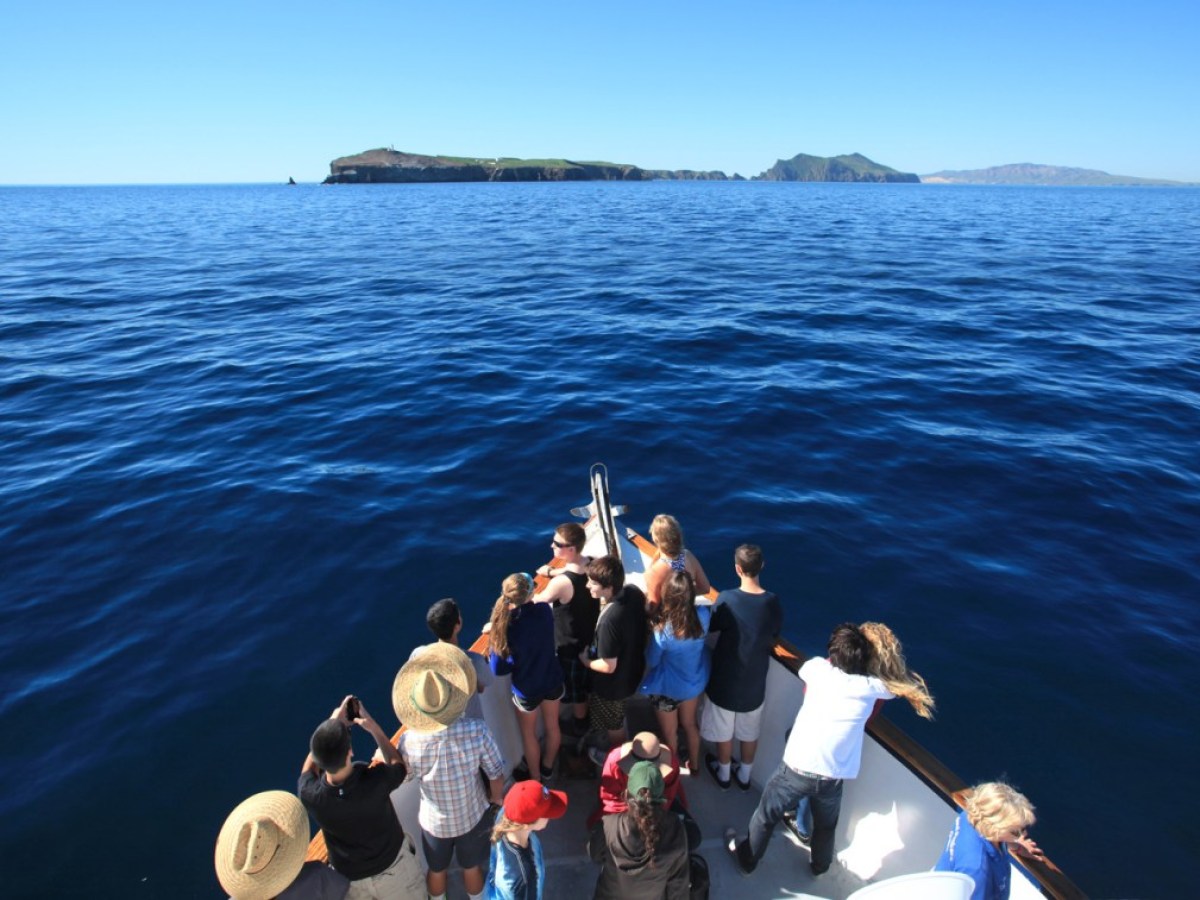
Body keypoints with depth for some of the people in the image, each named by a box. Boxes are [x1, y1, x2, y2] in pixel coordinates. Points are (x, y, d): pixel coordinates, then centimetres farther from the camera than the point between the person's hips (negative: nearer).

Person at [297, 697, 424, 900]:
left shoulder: (309, 794, -31)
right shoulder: (375, 781, -37)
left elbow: (309, 767, -4)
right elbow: (399, 765, -11)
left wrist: (333, 723, -6)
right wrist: (374, 728, -11)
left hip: (347, 876, 2)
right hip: (392, 867, -2)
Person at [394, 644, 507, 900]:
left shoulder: (410, 741, -31)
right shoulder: (477, 731, -34)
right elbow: (496, 774, -19)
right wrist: (497, 798, 3)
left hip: (434, 821, 0)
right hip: (472, 816, 0)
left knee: (436, 871, 30)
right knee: (472, 868, 29)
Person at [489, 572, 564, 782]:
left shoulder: (506, 627, -29)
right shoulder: (544, 610, -19)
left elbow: (499, 669, -21)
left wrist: (496, 636, -8)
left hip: (527, 690, -3)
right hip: (552, 681, 3)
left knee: (529, 735, 24)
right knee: (552, 726, 28)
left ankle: (534, 777, 46)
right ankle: (547, 767, 53)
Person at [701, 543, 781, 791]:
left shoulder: (727, 600, -26)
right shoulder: (774, 603, -15)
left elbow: (709, 628, -7)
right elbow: (773, 641, 0)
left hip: (725, 680, -3)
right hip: (755, 682, 3)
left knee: (723, 732, 21)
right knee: (750, 732, 25)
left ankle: (723, 774, 42)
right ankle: (745, 776, 44)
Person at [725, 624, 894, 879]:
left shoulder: (818, 668, -7)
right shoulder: (871, 686, -3)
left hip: (796, 768, -2)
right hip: (832, 777, 2)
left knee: (766, 817, 22)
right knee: (826, 826, 32)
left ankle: (746, 860, 40)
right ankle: (820, 866, 56)